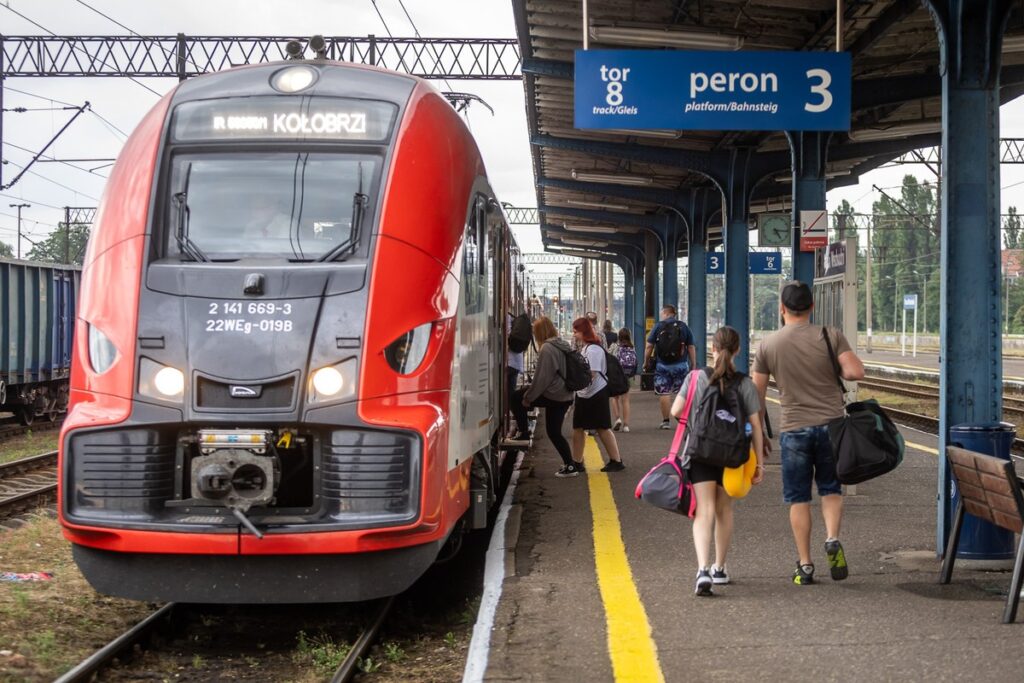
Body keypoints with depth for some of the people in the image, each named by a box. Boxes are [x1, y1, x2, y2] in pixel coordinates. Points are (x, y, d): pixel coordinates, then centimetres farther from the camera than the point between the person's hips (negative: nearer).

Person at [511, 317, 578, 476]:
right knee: (554, 432, 16)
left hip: (552, 396, -9)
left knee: (516, 398, 3)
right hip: (565, 396, 9)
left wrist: (528, 397, -6)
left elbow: (542, 378, -17)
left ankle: (524, 432, 9)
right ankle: (571, 464, 14)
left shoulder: (547, 349, -16)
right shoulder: (562, 346, 11)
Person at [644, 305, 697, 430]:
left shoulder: (658, 326, -2)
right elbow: (691, 347, 4)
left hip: (662, 365, -2)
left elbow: (649, 346, -3)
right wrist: (693, 365, 8)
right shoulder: (684, 326, 4)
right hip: (681, 365, 2)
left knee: (664, 393, 3)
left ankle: (665, 421, 4)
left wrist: (646, 361, 8)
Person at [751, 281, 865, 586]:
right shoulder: (830, 335, -3)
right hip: (831, 424, 0)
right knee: (830, 489, 17)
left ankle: (805, 565, 9)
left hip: (793, 429, 0)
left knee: (798, 498, 8)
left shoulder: (768, 345, 1)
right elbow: (856, 371, -14)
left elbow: (757, 393, 5)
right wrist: (835, 372, 9)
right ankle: (832, 539, -7)